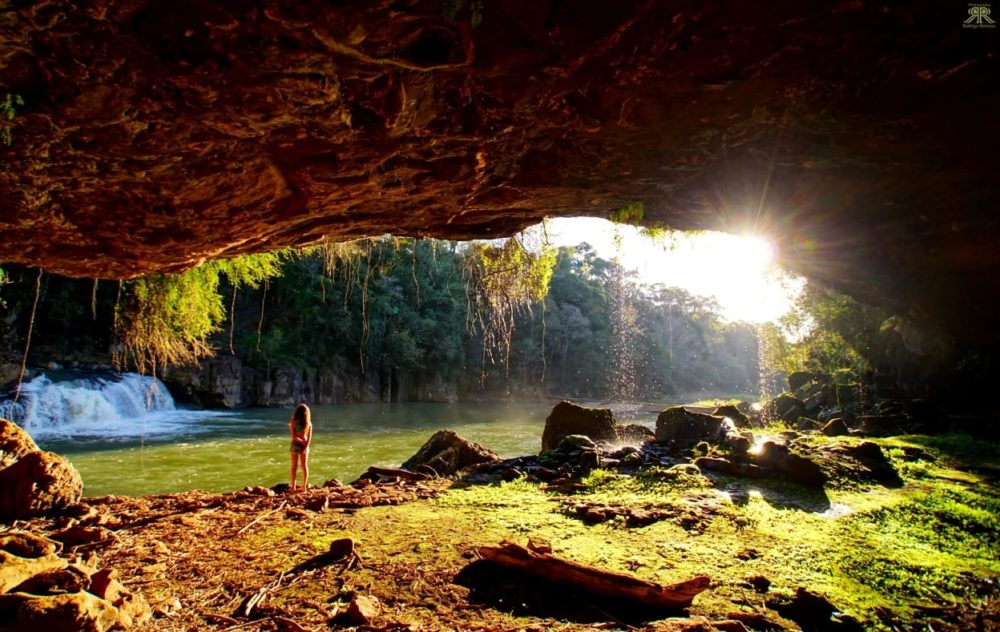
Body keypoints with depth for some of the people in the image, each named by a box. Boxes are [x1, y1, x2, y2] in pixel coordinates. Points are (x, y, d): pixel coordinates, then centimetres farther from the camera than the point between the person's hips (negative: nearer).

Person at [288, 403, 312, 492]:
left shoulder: (293, 422, -10)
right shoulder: (308, 422, -1)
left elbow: (294, 436, -14)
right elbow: (310, 436, -6)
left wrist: (301, 441, -8)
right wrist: (306, 444, -11)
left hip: (296, 444, -3)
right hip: (305, 445, 3)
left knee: (294, 466, 6)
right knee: (305, 466, 9)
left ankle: (293, 487, 7)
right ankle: (304, 487, 10)